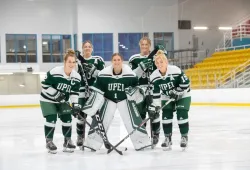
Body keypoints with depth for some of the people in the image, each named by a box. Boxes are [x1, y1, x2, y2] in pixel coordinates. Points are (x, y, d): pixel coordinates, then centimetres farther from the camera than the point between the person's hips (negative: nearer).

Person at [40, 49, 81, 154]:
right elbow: (45, 85, -20)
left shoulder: (76, 77, -11)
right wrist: (56, 93, -25)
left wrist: (75, 104, -18)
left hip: (61, 101, 5)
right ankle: (49, 141, 1)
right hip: (47, 99, -5)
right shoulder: (54, 72, -27)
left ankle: (67, 141, 12)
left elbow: (74, 92, -5)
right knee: (51, 118, -15)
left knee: (67, 118, -3)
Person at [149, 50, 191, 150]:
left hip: (182, 95, -3)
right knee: (166, 116, -7)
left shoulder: (175, 70, -29)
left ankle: (184, 137, 3)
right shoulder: (154, 76, -17)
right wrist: (155, 105, -17)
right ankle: (167, 138, 6)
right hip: (167, 97, 4)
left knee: (182, 115, -13)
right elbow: (155, 93, -12)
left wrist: (176, 92, -21)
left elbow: (185, 83, -20)